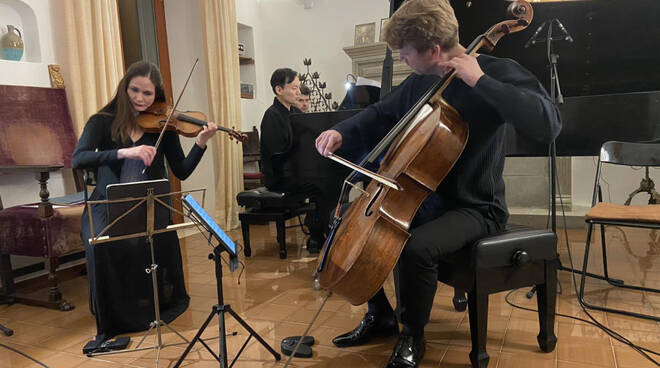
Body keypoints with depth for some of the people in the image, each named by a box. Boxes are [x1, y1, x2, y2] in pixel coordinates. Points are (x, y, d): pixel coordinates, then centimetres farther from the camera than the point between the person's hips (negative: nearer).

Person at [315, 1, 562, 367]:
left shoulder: (496, 72, -15)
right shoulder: (419, 82, 3)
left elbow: (548, 125, -30)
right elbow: (381, 114, 16)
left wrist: (480, 80, -30)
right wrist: (341, 132, -3)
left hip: (475, 208, -7)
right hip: (424, 201, 7)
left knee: (417, 248, -33)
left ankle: (412, 338, -3)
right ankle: (380, 316, 22)